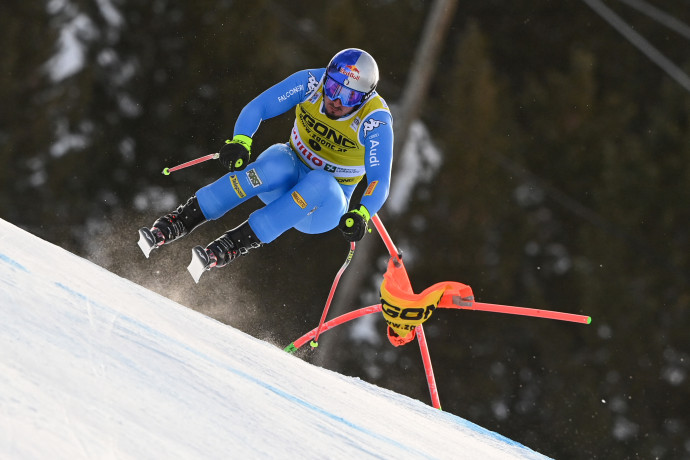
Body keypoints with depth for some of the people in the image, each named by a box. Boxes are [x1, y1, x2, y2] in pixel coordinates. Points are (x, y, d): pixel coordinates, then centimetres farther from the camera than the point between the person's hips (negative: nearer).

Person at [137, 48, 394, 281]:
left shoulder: (375, 122, -23)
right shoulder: (311, 83, -15)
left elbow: (379, 182, -27)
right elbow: (257, 108, -13)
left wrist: (361, 215, -46)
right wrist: (240, 141, -32)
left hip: (324, 205, -2)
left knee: (320, 183, -38)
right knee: (276, 166, -35)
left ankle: (227, 249, -42)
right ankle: (172, 225, -38)